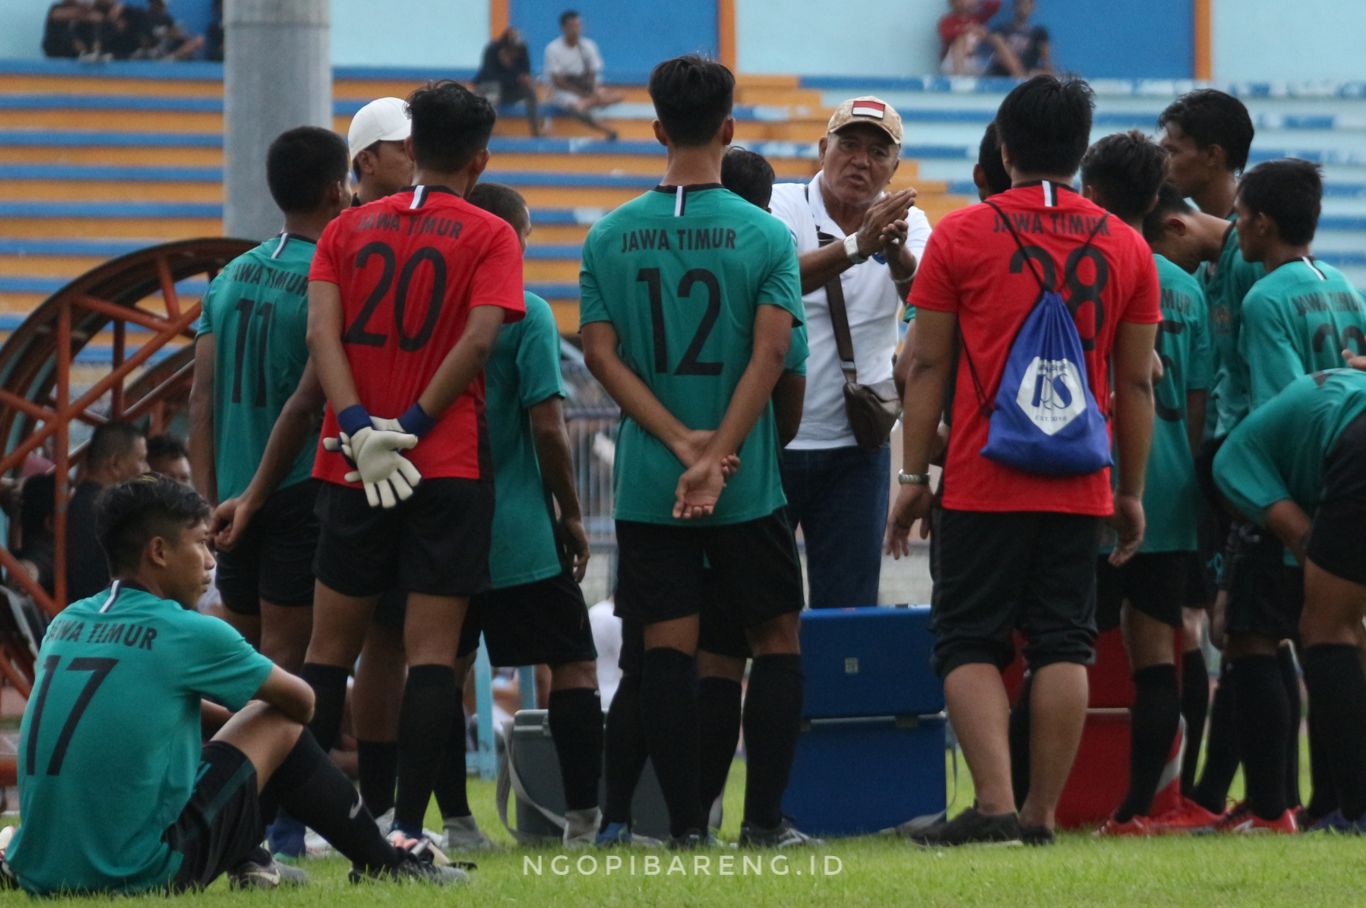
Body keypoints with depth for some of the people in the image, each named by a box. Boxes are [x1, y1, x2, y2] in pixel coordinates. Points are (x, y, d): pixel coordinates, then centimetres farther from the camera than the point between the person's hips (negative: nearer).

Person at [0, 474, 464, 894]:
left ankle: (246, 861, 30)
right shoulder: (187, 633, -7)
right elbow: (301, 701, 11)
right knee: (279, 726, 12)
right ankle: (385, 865, 26)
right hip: (140, 871, -7)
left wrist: (231, 715, 34)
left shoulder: (66, 624, 10)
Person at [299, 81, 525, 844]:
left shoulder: (349, 230, 10)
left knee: (330, 648, 10)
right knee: (432, 651, -3)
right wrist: (414, 425, -12)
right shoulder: (489, 236, 0)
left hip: (354, 466, 3)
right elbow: (480, 337, -14)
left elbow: (322, 333, -3)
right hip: (450, 466, -3)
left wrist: (359, 429, -11)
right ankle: (406, 830, -11)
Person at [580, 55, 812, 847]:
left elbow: (601, 353, -3)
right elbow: (769, 355, -13)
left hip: (648, 483, 2)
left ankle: (686, 821, -1)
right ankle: (765, 817, 5)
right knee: (776, 639, 9)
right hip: (748, 484, -2)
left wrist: (681, 442, -7)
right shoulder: (765, 237, -5)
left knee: (668, 647, 3)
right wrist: (717, 456, -14)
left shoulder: (611, 237, 3)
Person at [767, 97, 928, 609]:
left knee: (849, 603, 4)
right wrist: (856, 247, -40)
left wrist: (896, 252, -40)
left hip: (854, 448, 3)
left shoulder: (905, 222, 3)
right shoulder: (780, 206, -6)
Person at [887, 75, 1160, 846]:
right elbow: (1137, 383, 9)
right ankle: (1043, 814, 3)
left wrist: (914, 476, 4)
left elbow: (927, 365, 0)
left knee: (970, 643, 2)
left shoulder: (962, 235, -1)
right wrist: (1133, 491, 15)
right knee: (1064, 645, 5)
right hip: (1079, 486, 2)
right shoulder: (1126, 247, 6)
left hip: (983, 484, -2)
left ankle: (996, 803, -13)